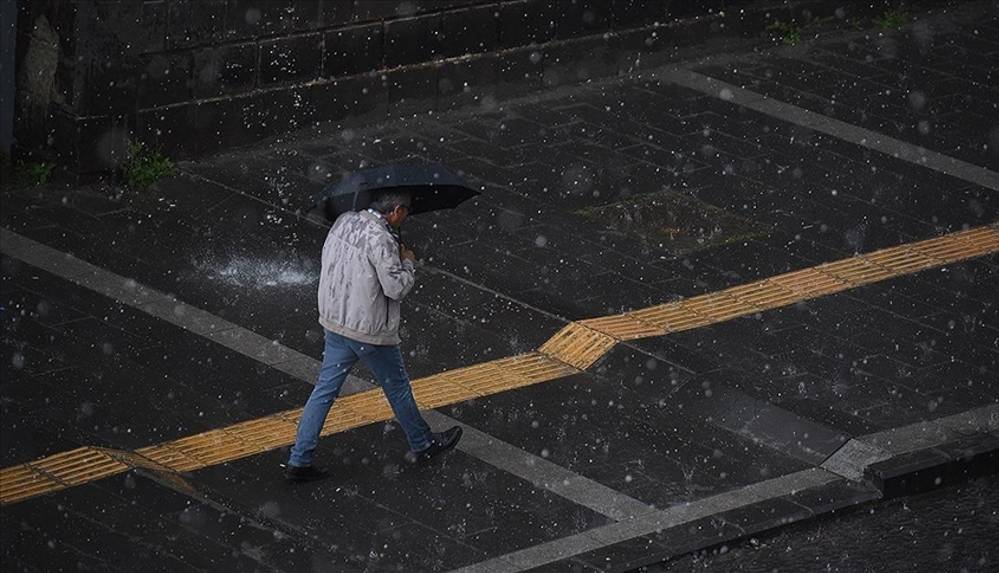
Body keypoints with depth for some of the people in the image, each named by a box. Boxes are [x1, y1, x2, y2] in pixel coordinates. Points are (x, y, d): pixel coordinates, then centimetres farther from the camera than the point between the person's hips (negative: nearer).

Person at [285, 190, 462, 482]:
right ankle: (422, 444, 33)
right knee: (397, 387, 14)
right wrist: (408, 263, -4)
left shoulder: (344, 221, 0)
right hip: (369, 331, -7)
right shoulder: (380, 239, -24)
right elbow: (397, 288, -23)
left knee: (325, 389, 10)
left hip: (334, 321, 7)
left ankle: (299, 460, 8)